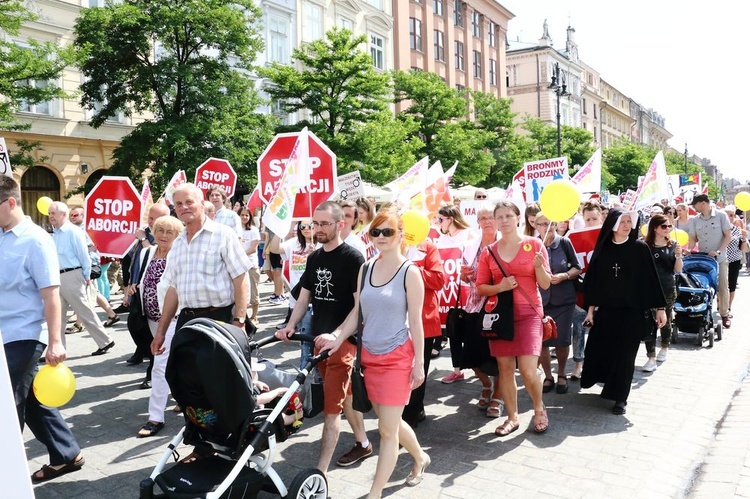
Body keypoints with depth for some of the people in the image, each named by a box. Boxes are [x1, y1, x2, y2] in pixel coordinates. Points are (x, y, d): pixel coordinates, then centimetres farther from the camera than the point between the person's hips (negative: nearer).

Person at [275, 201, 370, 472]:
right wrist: (291, 325, -3)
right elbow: (304, 297, 12)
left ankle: (320, 472, -3)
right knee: (344, 394, 19)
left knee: (331, 404, -6)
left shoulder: (352, 258, -11)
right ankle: (362, 442, 37)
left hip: (344, 339, -7)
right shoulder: (314, 258, 10)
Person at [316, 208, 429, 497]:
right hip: (369, 355, 6)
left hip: (397, 357, -6)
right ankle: (420, 458, 44)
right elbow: (356, 313, 9)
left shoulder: (409, 272, -9)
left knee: (387, 429, -2)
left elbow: (415, 321, -9)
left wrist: (419, 363, -9)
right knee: (390, 421, 18)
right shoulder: (366, 269, 5)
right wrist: (338, 337, -7)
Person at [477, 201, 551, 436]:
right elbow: (480, 288, 5)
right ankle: (512, 417, 22)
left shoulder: (534, 244, -2)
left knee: (528, 370, -9)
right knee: (505, 369, 5)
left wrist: (538, 266, -20)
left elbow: (545, 284, -1)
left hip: (528, 313, -2)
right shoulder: (488, 252, 4)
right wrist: (500, 287, -14)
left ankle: (539, 408, 20)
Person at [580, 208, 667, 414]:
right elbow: (593, 279, 5)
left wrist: (659, 307, -2)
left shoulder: (640, 248, -3)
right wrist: (590, 308, 3)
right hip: (606, 310, 2)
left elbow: (651, 279, -1)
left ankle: (620, 398, 14)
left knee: (625, 355, 2)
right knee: (599, 349, 7)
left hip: (633, 310, -2)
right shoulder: (602, 248, 2)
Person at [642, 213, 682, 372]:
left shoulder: (673, 245, 0)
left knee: (666, 320, 17)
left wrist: (678, 256, -17)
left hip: (668, 289, 2)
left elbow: (678, 270, -2)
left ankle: (665, 348, 39)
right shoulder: (645, 246, -7)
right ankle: (651, 358, -4)